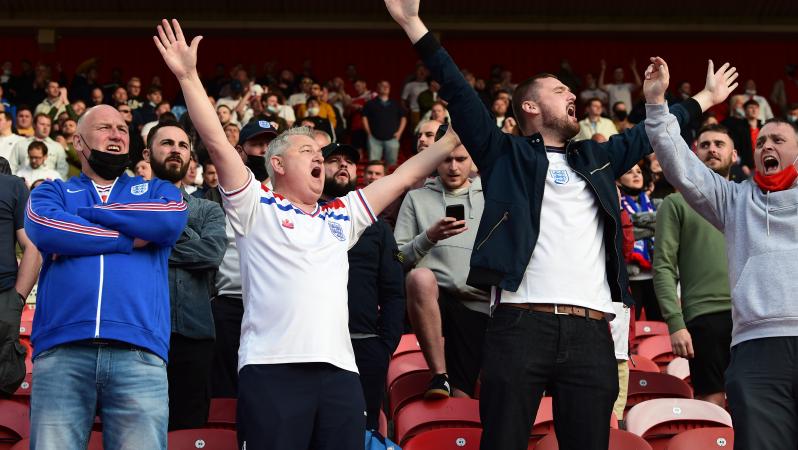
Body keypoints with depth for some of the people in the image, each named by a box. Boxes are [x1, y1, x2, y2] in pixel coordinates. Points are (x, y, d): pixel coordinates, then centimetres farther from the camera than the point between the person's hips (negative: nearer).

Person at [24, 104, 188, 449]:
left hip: (139, 353, 0)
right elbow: (44, 228, -4)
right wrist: (129, 240, 0)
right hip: (61, 350, 0)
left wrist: (82, 215, 2)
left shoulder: (157, 191, 23)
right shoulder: (53, 191, 21)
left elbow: (172, 221, -2)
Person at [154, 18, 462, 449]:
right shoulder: (257, 207, 10)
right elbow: (217, 143, 1)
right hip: (272, 368, -5)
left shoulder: (340, 216, 24)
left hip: (339, 370, 5)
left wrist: (456, 135, 28)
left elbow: (404, 175, 28)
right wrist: (188, 76, -5)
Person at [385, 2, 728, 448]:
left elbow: (650, 131, 39)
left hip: (591, 332, 4)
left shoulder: (597, 158, 26)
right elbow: (459, 92, 6)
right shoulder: (506, 153, 13)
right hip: (520, 326, -4)